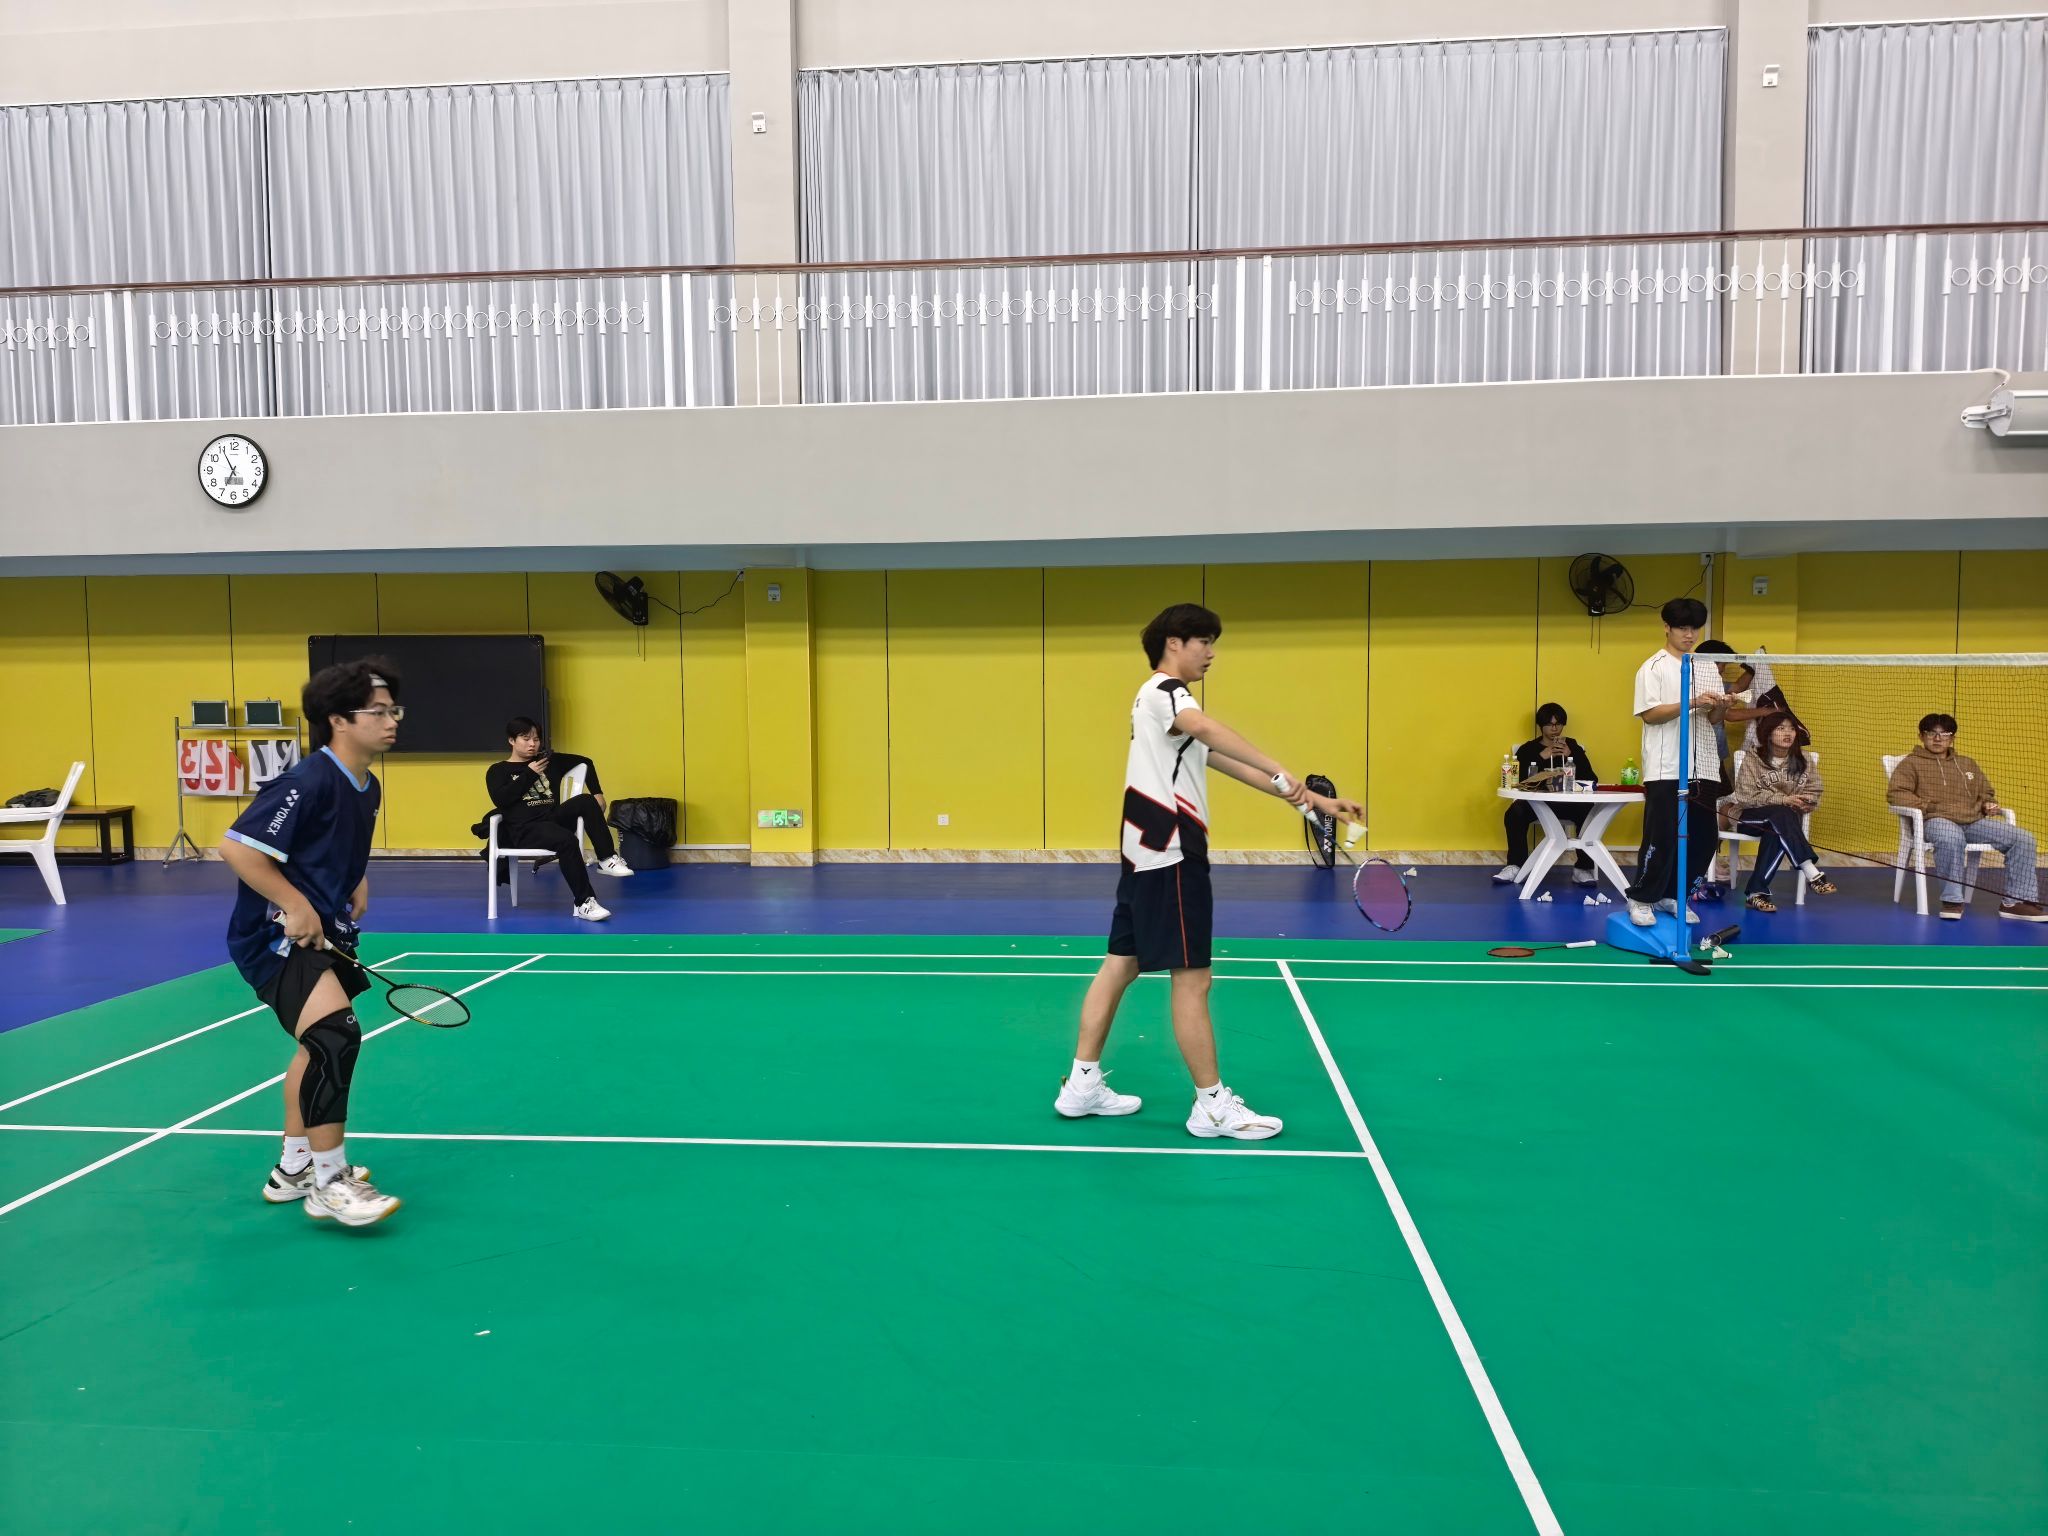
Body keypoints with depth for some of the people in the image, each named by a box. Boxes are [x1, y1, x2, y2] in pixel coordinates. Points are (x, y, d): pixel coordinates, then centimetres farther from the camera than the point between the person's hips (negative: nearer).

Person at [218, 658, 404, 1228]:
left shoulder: (367, 788, 5)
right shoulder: (309, 782, -22)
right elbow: (235, 846, -24)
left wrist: (358, 883, 5)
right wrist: (296, 906, -24)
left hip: (324, 934, 11)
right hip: (276, 935, -10)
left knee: (322, 1046, 23)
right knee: (337, 1034, -24)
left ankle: (294, 1168, 40)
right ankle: (329, 1182, -10)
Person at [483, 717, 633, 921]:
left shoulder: (549, 760, 19)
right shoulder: (497, 771, 9)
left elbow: (585, 762, 25)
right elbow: (500, 799, -11)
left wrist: (598, 793, 12)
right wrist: (529, 774, -6)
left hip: (553, 820, 4)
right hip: (525, 829, -4)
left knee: (586, 801, -25)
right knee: (567, 840, -36)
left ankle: (607, 860, -22)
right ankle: (584, 903, -35)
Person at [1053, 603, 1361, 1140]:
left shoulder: (1166, 700, 22)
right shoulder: (1163, 690, -9)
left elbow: (1226, 761, 18)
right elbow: (1205, 727, -34)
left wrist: (1314, 800, 13)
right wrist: (1282, 774, -43)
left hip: (1149, 852, 10)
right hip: (1170, 854, -10)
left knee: (1120, 965, 12)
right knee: (1192, 978, -4)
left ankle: (1082, 1083, 18)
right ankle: (1212, 1105, 4)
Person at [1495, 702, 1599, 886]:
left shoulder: (1573, 747, 16)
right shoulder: (1528, 749, 12)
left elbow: (1591, 779, 4)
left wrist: (1571, 756, -8)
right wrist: (1541, 757, -13)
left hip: (1568, 802, 1)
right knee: (1515, 813, -32)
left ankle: (1583, 868, -19)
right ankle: (1515, 865, -21)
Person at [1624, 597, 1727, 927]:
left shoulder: (1707, 666, 15)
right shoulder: (1653, 668, 0)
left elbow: (1713, 719, 15)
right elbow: (1650, 714, -11)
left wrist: (1717, 706, -7)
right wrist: (1692, 703, -20)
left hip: (1703, 768, 6)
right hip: (1665, 768, -6)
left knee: (1702, 838, 6)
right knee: (1662, 837, -7)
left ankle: (1672, 896, 19)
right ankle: (1642, 898, 6)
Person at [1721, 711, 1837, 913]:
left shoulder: (1804, 761, 8)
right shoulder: (1752, 759, -5)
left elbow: (1814, 793, 4)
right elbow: (1747, 795, -13)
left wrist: (1802, 802, -20)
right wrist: (1783, 800, -23)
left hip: (1783, 820, 3)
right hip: (1748, 816, -3)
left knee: (1777, 834, -35)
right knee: (1781, 814, -36)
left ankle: (1756, 892, -34)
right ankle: (1812, 873, -44)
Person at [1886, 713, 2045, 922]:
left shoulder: (1968, 764, 26)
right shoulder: (1912, 763, 8)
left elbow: (1986, 793, 34)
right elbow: (1896, 793, -4)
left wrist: (1988, 804, 10)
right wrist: (1926, 806, -17)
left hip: (1973, 822, 6)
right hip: (1936, 821, -6)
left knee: (2023, 838, -13)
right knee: (1951, 838, -43)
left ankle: (2016, 901, -8)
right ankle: (1952, 900, -28)